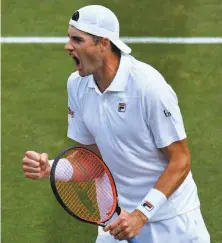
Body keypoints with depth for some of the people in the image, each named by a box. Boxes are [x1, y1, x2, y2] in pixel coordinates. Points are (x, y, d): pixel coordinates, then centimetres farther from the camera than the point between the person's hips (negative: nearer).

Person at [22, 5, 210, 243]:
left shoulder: (149, 86, -21)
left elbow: (180, 162, -16)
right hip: (121, 216, 5)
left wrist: (141, 214, -23)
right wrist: (51, 168, -12)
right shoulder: (77, 84, -3)